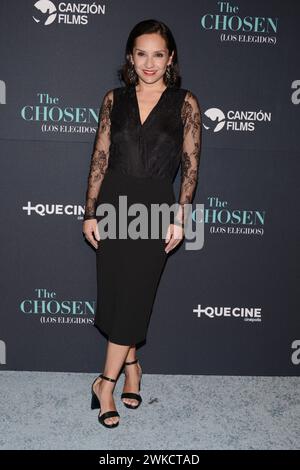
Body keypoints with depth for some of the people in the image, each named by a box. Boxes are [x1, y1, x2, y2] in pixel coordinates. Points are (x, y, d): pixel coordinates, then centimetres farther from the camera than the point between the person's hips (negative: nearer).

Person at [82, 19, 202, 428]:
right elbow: (100, 158, 5)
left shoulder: (185, 103, 0)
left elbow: (190, 165, -1)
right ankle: (131, 365, 30)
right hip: (113, 202, 3)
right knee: (114, 292, 8)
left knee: (134, 296, 0)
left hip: (155, 207, -2)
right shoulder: (114, 99, 6)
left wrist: (180, 216, -7)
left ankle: (107, 381, 14)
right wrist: (90, 212, 1)